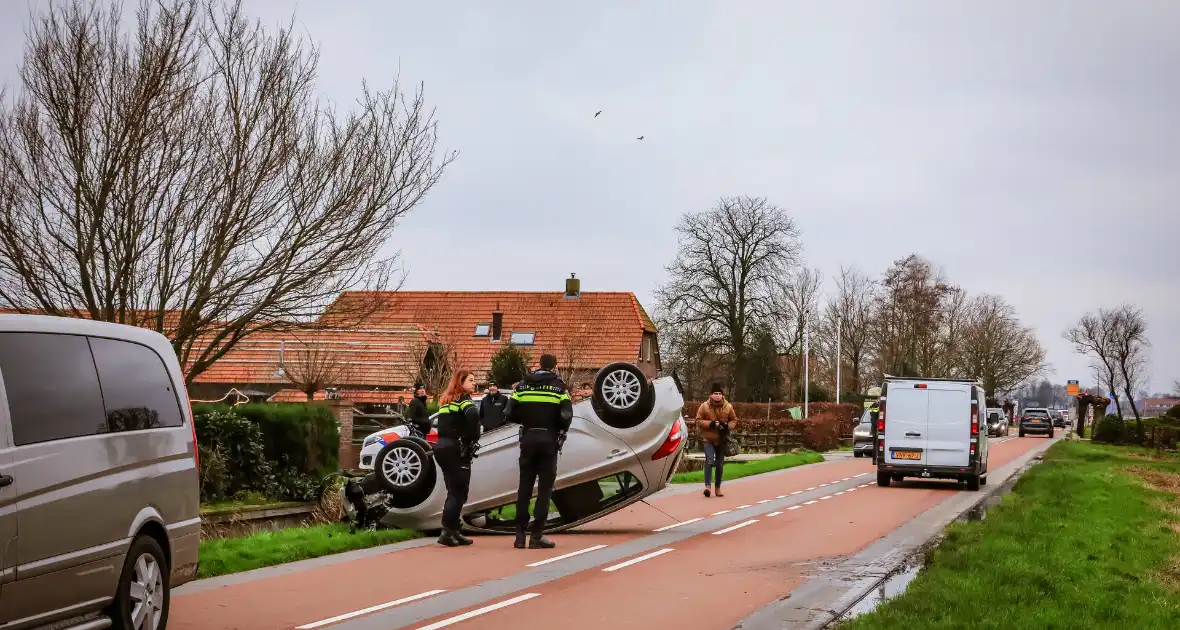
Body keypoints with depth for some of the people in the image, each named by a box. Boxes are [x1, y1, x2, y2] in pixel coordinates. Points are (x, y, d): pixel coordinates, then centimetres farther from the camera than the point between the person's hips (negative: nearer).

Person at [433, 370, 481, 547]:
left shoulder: (446, 401, 19)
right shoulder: (463, 399, -7)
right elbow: (473, 415, -26)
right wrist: (474, 437, -14)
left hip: (442, 447, 8)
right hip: (457, 449, -8)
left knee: (454, 491, 13)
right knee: (458, 493, -5)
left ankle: (454, 532, 14)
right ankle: (448, 532, -11)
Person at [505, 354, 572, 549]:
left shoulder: (523, 385, 6)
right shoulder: (559, 387, -3)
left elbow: (509, 414, -1)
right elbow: (566, 416, -14)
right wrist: (560, 429, 6)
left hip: (528, 438, 3)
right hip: (549, 440, -3)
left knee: (524, 487, 10)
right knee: (545, 489, 2)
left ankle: (520, 534, 8)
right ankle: (536, 536, -2)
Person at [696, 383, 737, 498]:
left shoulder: (728, 407, -2)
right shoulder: (705, 406, -8)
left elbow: (734, 420, 8)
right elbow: (699, 421, -7)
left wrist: (727, 426, -14)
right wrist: (712, 424, -20)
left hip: (722, 440, 3)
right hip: (708, 439, -3)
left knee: (720, 464, 10)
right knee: (709, 461, -19)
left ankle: (718, 488, 20)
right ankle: (708, 486, -19)